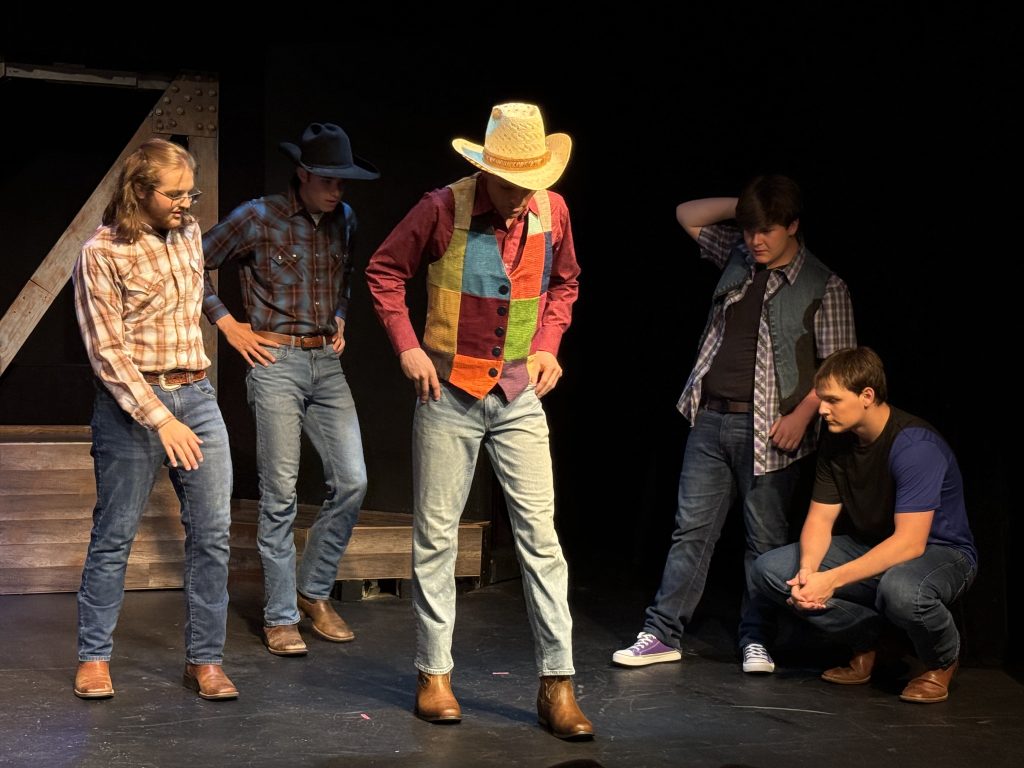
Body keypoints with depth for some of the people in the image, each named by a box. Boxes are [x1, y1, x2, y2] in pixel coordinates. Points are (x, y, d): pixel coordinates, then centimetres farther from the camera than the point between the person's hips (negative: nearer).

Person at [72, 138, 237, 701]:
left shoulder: (188, 234, 9)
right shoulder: (102, 253, -9)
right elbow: (107, 351, -13)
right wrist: (160, 419, -21)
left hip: (196, 397, 5)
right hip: (132, 403, -5)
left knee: (213, 532, 0)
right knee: (114, 536, 4)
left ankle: (205, 659, 9)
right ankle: (94, 657, 18)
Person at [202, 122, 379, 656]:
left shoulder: (344, 221, 10)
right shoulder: (258, 219, -8)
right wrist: (227, 324, -3)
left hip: (328, 362, 6)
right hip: (276, 360, -5)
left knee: (351, 481, -1)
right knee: (280, 495, -3)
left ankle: (314, 592, 17)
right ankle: (280, 617, 7)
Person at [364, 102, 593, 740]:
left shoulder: (552, 210, -1)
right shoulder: (443, 209, -11)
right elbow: (384, 271, 1)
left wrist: (548, 346, 4)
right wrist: (408, 347, -7)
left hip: (519, 394, 2)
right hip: (450, 393, -2)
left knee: (540, 533, -2)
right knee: (436, 535, 5)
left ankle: (557, 684, 3)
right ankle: (435, 673, 17)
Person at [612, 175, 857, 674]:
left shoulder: (824, 288, -3)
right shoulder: (738, 258, 11)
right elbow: (687, 215, 18)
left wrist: (802, 414, -16)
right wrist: (743, 205, 8)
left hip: (768, 430, -4)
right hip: (711, 418, 5)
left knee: (766, 539, 3)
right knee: (691, 528, 5)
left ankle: (756, 639, 14)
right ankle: (663, 634, 8)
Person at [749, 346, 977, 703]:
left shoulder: (915, 444, -26)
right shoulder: (836, 443, -3)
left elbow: (909, 543, -31)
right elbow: (820, 518, -2)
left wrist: (832, 580, -35)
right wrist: (807, 570, -25)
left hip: (940, 551, -7)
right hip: (870, 548, 7)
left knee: (899, 589, -43)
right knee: (769, 569, -11)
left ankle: (942, 661, -7)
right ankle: (864, 641, 5)